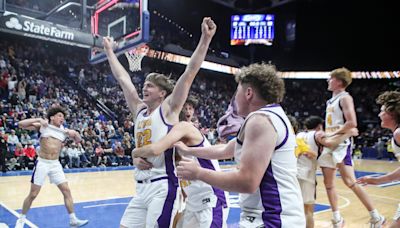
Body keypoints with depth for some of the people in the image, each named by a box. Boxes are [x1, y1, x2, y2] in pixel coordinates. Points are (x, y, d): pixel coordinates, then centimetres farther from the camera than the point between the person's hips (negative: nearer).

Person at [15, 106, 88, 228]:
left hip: (55, 164, 3)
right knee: (33, 194, 3)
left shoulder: (64, 130, 7)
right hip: (42, 163, -3)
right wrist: (38, 120, -18)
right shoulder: (43, 126, -2)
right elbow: (21, 124, -9)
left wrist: (74, 133, -7)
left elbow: (78, 140, 14)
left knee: (67, 191, -1)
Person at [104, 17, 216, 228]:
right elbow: (123, 79, 21)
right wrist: (109, 51, 28)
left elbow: (189, 74, -13)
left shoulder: (168, 109, -4)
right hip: (141, 188, 7)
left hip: (163, 187, -7)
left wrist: (205, 39, -18)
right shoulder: (140, 111, 13)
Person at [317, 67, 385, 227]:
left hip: (342, 144, -9)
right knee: (328, 183, 10)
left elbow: (352, 123, -21)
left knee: (350, 182, -13)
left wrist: (333, 134, -19)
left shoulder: (345, 98, -9)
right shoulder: (331, 100, 17)